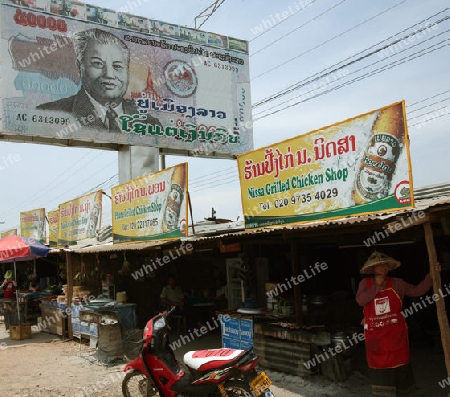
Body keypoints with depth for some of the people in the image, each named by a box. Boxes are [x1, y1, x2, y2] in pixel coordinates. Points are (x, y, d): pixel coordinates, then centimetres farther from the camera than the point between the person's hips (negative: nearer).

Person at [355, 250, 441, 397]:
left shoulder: (396, 283, 0)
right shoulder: (365, 283, -1)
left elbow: (417, 291, -1)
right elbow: (361, 300, -16)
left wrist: (431, 275, -10)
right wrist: (377, 286, -15)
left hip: (395, 335, 1)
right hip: (375, 337, 0)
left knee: (398, 363, 10)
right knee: (378, 364, 8)